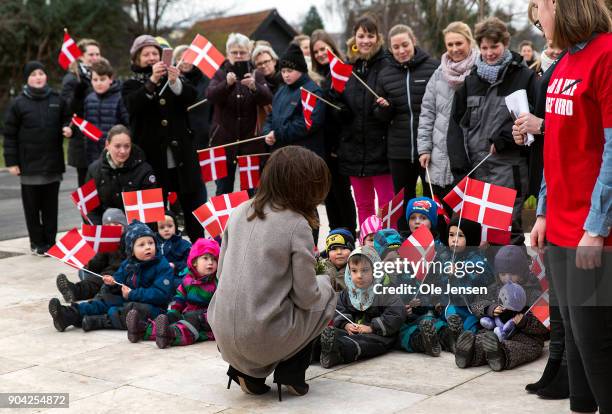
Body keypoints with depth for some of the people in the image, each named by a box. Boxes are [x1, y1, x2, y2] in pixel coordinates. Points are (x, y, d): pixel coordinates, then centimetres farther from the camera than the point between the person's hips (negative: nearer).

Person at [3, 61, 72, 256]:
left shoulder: (57, 100, 4)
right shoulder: (18, 103, -2)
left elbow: (66, 120, 18)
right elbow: (9, 135, -1)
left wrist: (67, 129, -6)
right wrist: (11, 161, -6)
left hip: (53, 163, 2)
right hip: (29, 165, -2)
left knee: (51, 206, 8)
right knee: (32, 206, 4)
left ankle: (50, 241, 17)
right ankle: (37, 242, 14)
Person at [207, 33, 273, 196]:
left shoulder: (256, 75, 6)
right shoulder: (220, 75, 5)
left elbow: (267, 99, -10)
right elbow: (210, 96, -13)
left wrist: (254, 86, -29)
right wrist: (227, 83, -32)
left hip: (251, 140, 0)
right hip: (224, 140, 0)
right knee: (223, 190, 4)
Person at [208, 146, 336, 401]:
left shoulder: (239, 212, 6)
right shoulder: (297, 225, -10)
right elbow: (306, 297, -7)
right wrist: (323, 281, 14)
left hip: (224, 335, 5)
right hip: (264, 339, -5)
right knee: (326, 295, 21)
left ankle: (249, 372, 17)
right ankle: (291, 371, 13)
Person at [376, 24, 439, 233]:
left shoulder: (434, 67, -4)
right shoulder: (386, 74, 8)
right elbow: (383, 117, 13)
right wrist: (383, 108, -9)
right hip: (398, 151, 4)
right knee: (403, 203, 12)